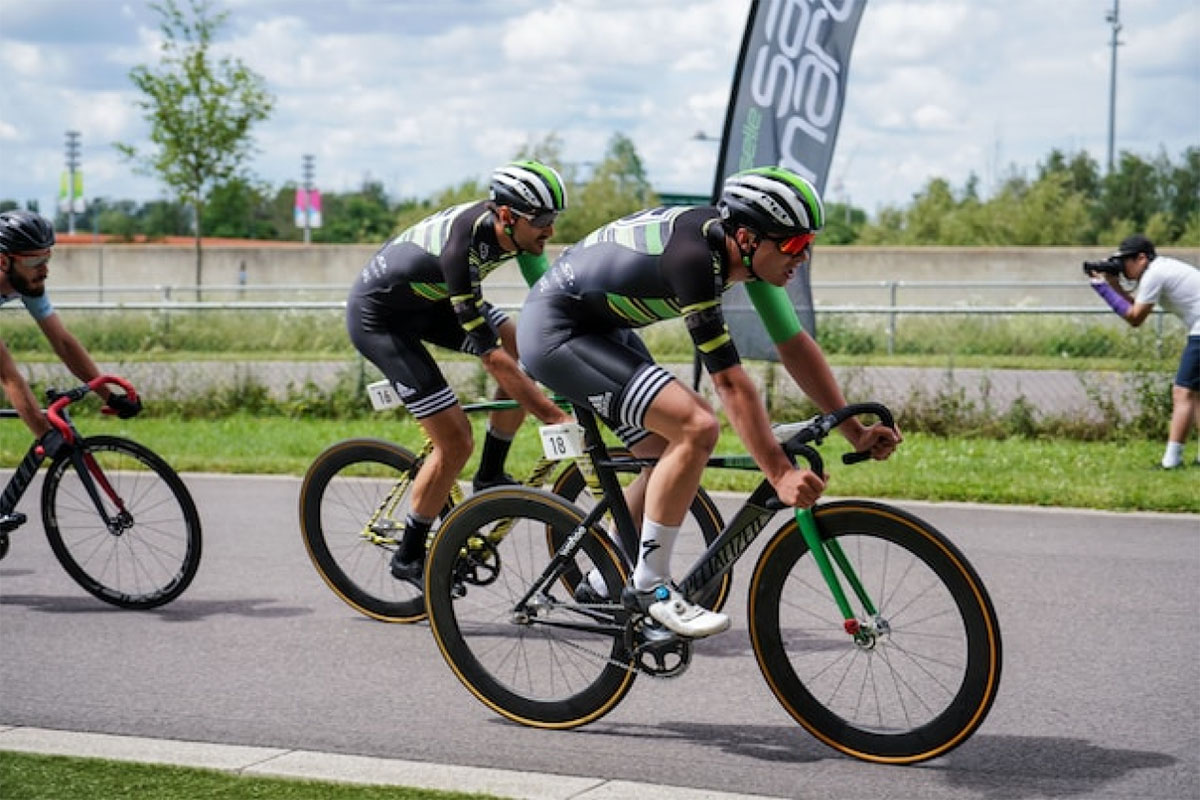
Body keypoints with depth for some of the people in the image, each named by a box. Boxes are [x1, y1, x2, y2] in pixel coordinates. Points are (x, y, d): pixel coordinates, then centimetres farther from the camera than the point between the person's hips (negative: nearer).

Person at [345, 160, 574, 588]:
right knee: (456, 443, -11)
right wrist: (555, 417, -37)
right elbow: (491, 354, -37)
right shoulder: (462, 247, -38)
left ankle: (490, 478, 9)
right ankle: (409, 557, 7)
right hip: (378, 316, -8)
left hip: (427, 298, 8)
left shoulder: (515, 229, -15)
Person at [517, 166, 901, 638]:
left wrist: (854, 431, -1)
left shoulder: (747, 248, -5)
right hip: (554, 331, -10)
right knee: (696, 427, -22)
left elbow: (794, 345, 2)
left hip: (600, 328, 10)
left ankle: (606, 581, 25)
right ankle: (649, 586, -11)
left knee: (673, 450, 11)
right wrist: (780, 474, -33)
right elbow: (730, 382, -33)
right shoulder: (694, 256, -31)